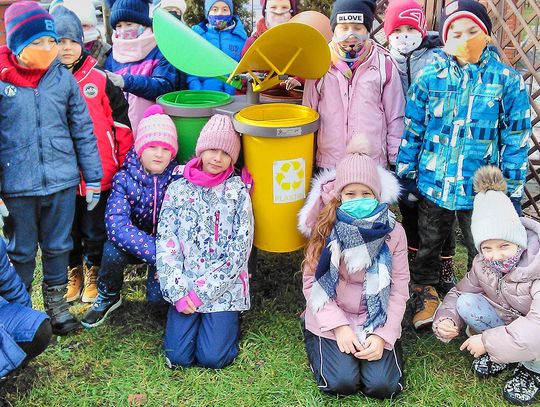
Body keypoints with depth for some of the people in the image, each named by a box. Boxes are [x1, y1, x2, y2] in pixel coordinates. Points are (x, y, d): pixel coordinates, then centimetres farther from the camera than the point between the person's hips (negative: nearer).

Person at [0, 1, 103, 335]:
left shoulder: (63, 77, -1)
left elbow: (83, 130, 5)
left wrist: (93, 179, 6)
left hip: (62, 182, 2)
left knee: (58, 247, 15)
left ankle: (56, 302, 34)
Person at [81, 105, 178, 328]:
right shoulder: (124, 179, -16)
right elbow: (116, 224, -28)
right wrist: (155, 253, -36)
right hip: (132, 243, 1)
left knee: (159, 299, -21)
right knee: (112, 250, -31)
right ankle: (107, 297, 0)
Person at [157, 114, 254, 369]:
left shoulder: (238, 192, -3)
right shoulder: (178, 189, 2)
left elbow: (239, 250, -8)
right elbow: (165, 244, -1)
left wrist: (202, 292, -12)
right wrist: (178, 293, -11)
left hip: (224, 288, -1)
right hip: (184, 287, 2)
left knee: (212, 357, -12)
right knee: (178, 356, -9)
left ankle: (229, 320, 18)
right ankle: (196, 319, 21)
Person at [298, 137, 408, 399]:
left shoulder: (393, 232, -7)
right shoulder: (325, 229, -9)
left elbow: (399, 289, -5)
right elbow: (312, 282, -8)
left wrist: (383, 335, -15)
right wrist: (339, 326, -16)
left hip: (377, 321, 1)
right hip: (332, 319, -1)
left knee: (382, 385, -15)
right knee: (341, 383, -17)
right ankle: (322, 346, 14)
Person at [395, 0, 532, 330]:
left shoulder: (508, 81, -8)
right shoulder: (429, 77, -5)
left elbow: (516, 141, -4)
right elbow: (412, 132, 2)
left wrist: (513, 192, -3)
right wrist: (404, 177, 4)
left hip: (481, 189, -1)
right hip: (432, 184, 1)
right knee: (429, 244, 21)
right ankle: (426, 291, 45)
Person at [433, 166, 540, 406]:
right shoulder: (483, 264, -12)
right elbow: (458, 292, -3)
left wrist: (487, 341, -36)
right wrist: (445, 320, -27)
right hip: (508, 322, 5)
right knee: (466, 303, -17)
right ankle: (502, 353, 3)